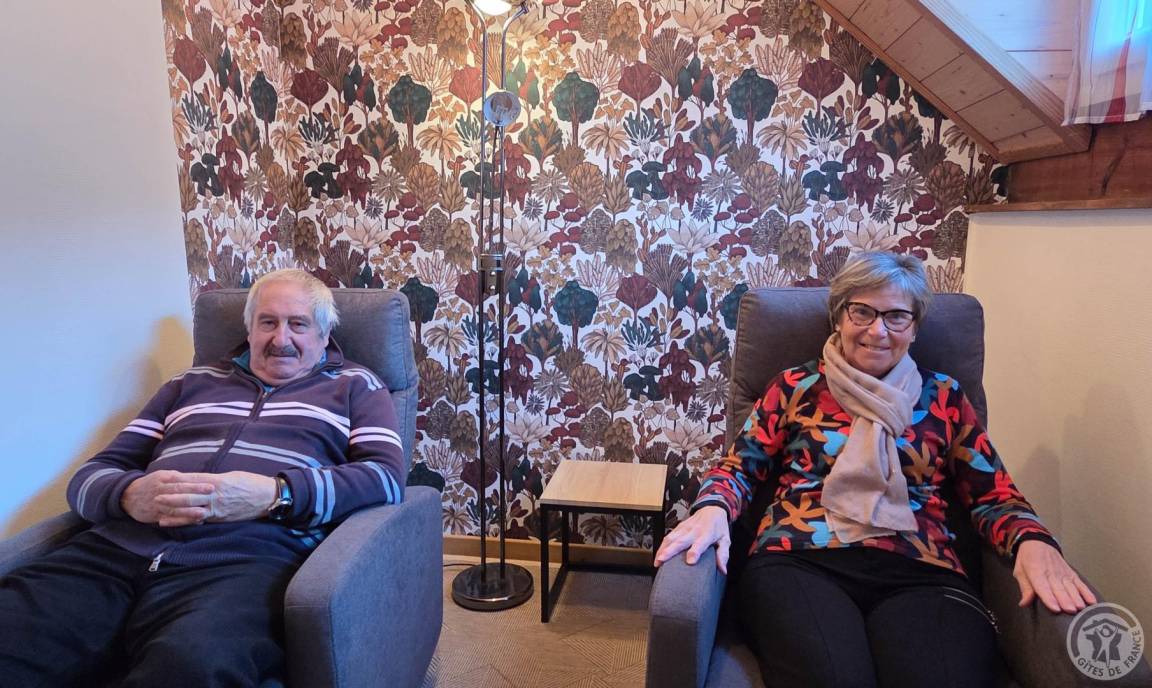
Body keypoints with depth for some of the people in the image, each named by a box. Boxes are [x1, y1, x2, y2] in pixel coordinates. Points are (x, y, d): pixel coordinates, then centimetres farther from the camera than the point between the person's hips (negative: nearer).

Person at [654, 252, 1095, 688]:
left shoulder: (943, 396, 19)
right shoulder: (796, 386, 15)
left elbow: (993, 494, 17)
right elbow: (740, 467, 12)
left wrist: (1033, 542, -5)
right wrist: (713, 510, -11)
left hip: (919, 573, 2)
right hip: (799, 562, -1)